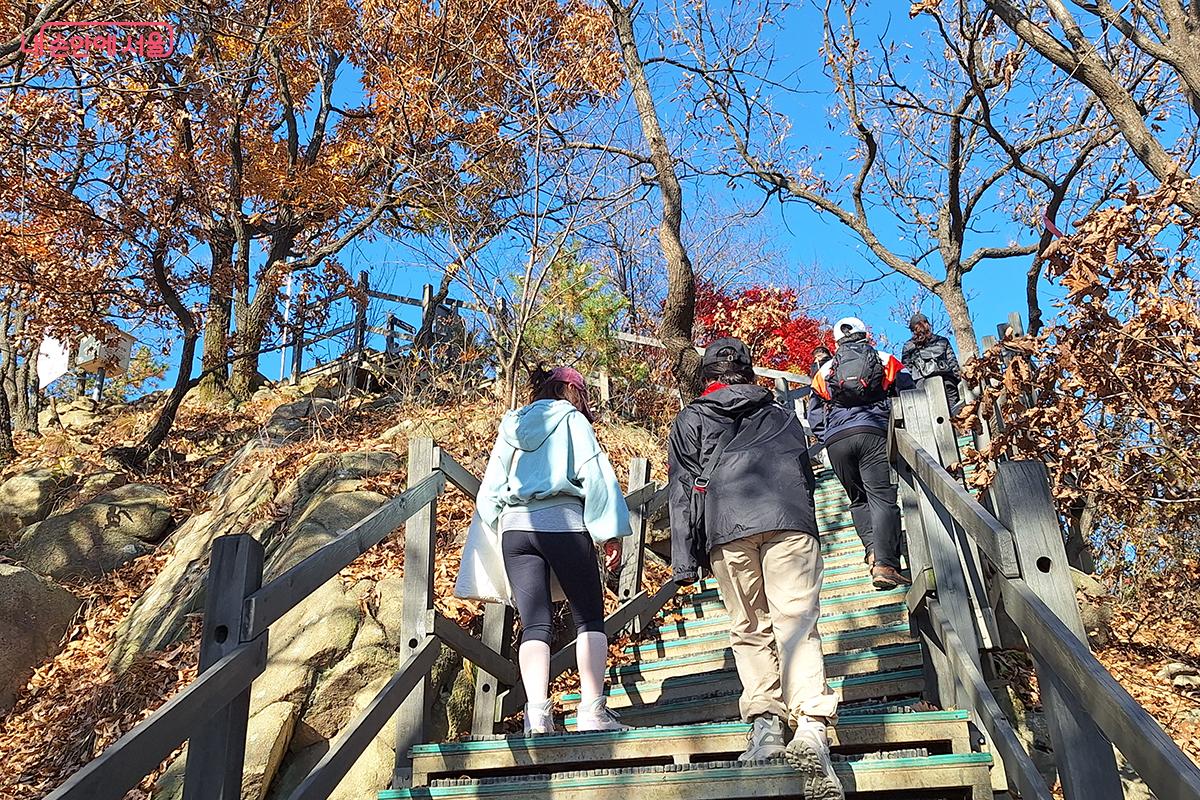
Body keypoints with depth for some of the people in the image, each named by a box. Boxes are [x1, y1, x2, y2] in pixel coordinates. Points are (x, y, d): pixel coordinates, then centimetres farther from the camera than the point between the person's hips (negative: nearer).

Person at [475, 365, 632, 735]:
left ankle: (537, 714, -12)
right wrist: (610, 532, -2)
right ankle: (592, 710, -5)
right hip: (564, 524, -4)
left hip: (515, 527, 4)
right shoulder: (571, 419, 8)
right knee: (589, 617, 4)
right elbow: (595, 475, -2)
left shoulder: (511, 426, 21)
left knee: (534, 624, 1)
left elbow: (489, 489, 19)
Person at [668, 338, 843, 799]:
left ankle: (765, 722, -6)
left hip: (727, 529, -1)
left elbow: (682, 491, 12)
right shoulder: (782, 416, 29)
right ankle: (811, 726, -23)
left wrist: (684, 560, 8)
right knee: (796, 622, -7)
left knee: (749, 629, 7)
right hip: (790, 520, 1)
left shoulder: (690, 420, 21)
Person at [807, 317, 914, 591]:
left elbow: (814, 414, 17)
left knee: (858, 499, 16)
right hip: (873, 432, -2)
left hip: (834, 439, 2)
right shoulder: (884, 360, 18)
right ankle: (885, 564, -17)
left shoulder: (825, 371, 21)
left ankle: (873, 550, -2)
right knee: (882, 498, -6)